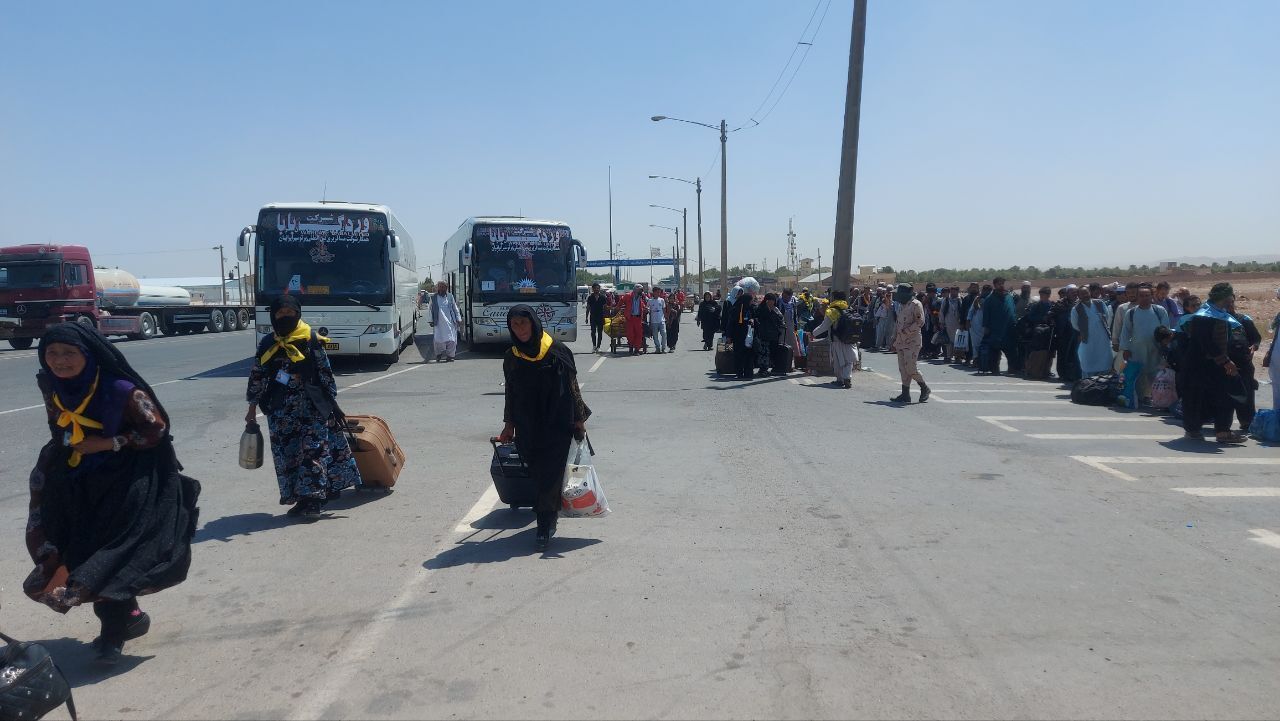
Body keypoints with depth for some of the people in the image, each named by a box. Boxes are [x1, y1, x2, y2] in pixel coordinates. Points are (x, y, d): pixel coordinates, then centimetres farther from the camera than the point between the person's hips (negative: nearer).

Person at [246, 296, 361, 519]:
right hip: (281, 412, 3)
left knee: (313, 451, -7)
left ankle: (312, 501, -4)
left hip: (311, 408, -3)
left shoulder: (311, 341, -2)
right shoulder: (267, 344, 6)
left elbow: (326, 373, 1)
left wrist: (332, 403, 2)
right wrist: (252, 407, 12)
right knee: (286, 454, 5)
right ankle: (298, 499, 14)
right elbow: (257, 376, 11)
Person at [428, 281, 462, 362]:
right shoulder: (433, 298, 6)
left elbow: (455, 308, 13)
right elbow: (431, 310, 11)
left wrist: (458, 319, 10)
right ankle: (439, 354, 15)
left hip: (450, 322, 1)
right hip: (439, 323, -1)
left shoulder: (450, 296, 9)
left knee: (451, 340, -3)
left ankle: (450, 356, 6)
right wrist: (431, 321, 5)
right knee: (439, 340, -4)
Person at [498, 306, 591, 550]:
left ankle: (545, 525, 3)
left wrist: (579, 420, -4)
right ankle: (550, 514, 29)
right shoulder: (511, 357, 4)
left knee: (550, 474, -4)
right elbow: (510, 393, 11)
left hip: (557, 424, -3)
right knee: (537, 474, 10)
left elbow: (571, 386, -3)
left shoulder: (557, 351, -7)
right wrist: (509, 426, 13)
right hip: (527, 426, 4)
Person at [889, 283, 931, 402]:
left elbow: (920, 321, -15)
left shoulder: (916, 305, -8)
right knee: (903, 369, 5)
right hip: (901, 342, 8)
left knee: (910, 368, -11)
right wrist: (894, 341, 19)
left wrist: (906, 330, -19)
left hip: (912, 342, -8)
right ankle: (905, 394, 8)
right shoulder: (901, 306, 18)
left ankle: (924, 388, 9)